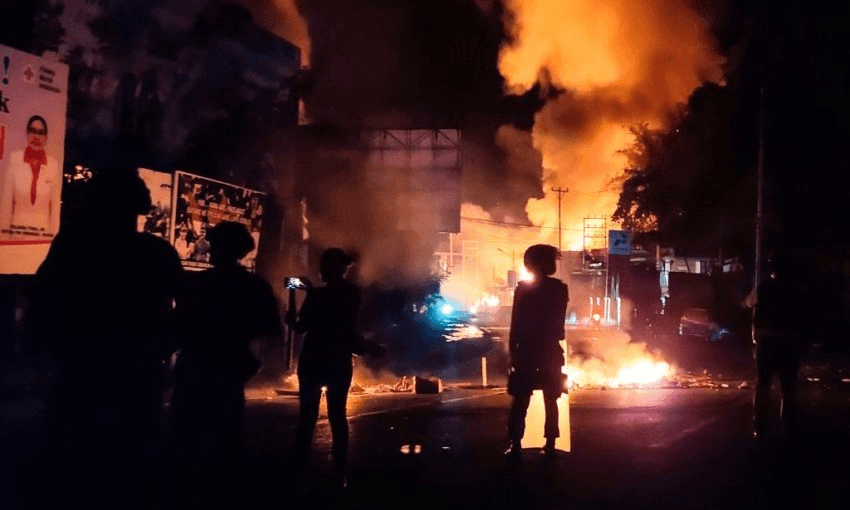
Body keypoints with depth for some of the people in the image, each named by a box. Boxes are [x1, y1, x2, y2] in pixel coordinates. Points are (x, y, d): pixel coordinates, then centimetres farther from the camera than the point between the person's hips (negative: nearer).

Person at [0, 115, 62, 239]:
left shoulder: (54, 165, -1)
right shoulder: (14, 158, -1)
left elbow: (56, 206, 4)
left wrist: (54, 237, 2)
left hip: (43, 234, 0)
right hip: (17, 232, 0)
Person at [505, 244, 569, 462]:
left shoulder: (523, 288, -4)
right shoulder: (559, 288, 0)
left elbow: (516, 324, -5)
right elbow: (559, 323, 4)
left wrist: (513, 351, 1)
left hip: (526, 351, -2)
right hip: (550, 351, 2)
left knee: (520, 402, 1)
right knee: (550, 401, 10)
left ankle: (516, 446, -5)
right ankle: (550, 444, 8)